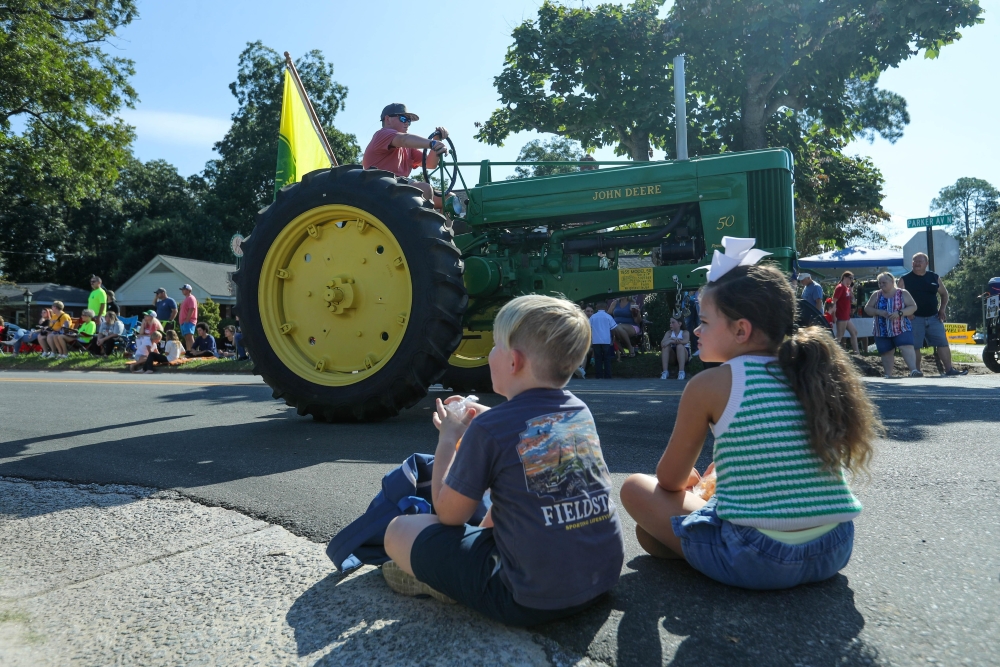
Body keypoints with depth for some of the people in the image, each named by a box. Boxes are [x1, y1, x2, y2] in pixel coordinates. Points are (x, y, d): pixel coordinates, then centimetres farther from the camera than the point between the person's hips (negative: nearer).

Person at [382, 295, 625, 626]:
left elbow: (449, 514, -4)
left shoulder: (488, 428, -16)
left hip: (533, 600, -7)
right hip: (606, 575, 7)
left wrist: (449, 438, 7)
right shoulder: (580, 412, 3)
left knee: (399, 530, 4)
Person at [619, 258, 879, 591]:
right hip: (835, 551, 6)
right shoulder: (810, 376, 5)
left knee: (635, 487, 10)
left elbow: (670, 480, 3)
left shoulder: (709, 386, -10)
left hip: (757, 560, -6)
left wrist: (689, 480, 25)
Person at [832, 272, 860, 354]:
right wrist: (834, 316, -21)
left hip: (847, 317, 10)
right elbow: (834, 302, -18)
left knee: (854, 332, 17)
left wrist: (851, 292, 4)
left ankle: (856, 352, 23)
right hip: (841, 317, -10)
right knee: (839, 337, -7)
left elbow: (853, 302, 16)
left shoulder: (847, 288, 15)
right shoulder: (840, 287, -12)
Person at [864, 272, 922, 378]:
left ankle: (913, 371, -27)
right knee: (887, 352, 7)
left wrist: (899, 313, -18)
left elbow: (913, 307, -1)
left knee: (907, 348, -19)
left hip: (902, 329, -2)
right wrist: (879, 312, -13)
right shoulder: (876, 295, 9)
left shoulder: (903, 293, 3)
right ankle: (888, 375, 17)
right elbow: (867, 309, 6)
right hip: (882, 332, 2)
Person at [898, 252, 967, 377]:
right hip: (914, 318, -3)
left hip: (934, 317, 3)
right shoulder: (905, 280, 0)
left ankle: (949, 369, 6)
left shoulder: (934, 277, 9)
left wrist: (942, 309, 6)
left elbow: (944, 294, 19)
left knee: (943, 343, 1)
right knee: (914, 346, -2)